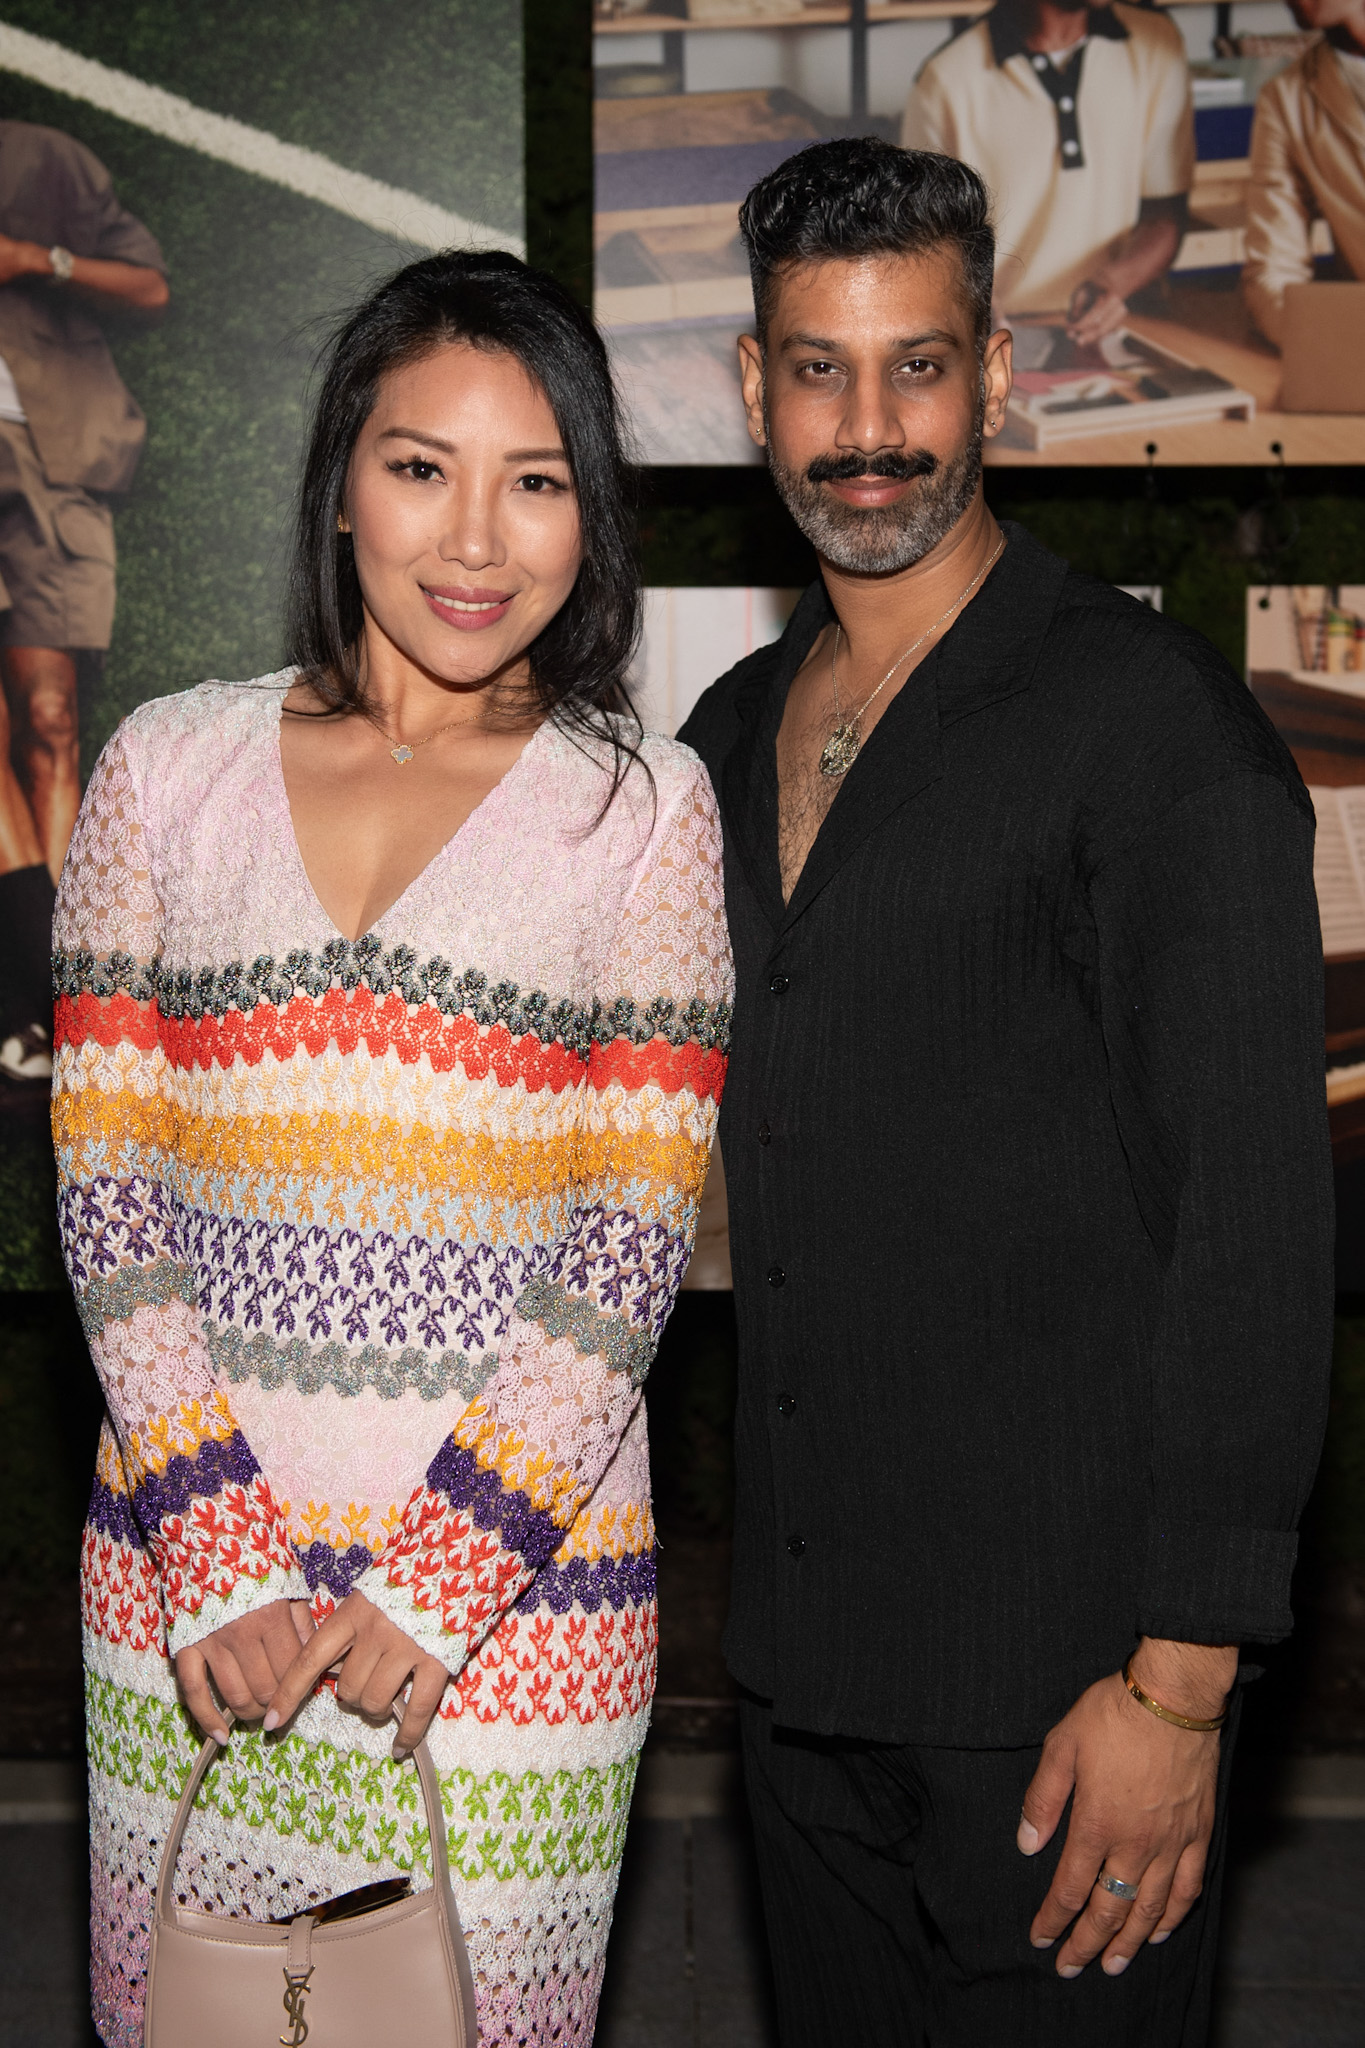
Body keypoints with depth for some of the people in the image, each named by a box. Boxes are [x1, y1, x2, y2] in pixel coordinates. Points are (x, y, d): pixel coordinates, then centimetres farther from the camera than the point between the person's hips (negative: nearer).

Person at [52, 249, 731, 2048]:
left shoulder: (644, 805, 1)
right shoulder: (169, 768, 4)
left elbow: (637, 1232, -3)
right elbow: (106, 1181, 1)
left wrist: (440, 1580, -11)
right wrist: (218, 1552, -8)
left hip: (516, 1581, -1)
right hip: (189, 1563, 2)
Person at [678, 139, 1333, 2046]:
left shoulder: (1151, 712, -12)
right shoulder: (735, 732, 10)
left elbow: (1255, 1223, -16)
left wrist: (1179, 1680, -19)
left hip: (1063, 1672, -6)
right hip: (803, 1664, 7)